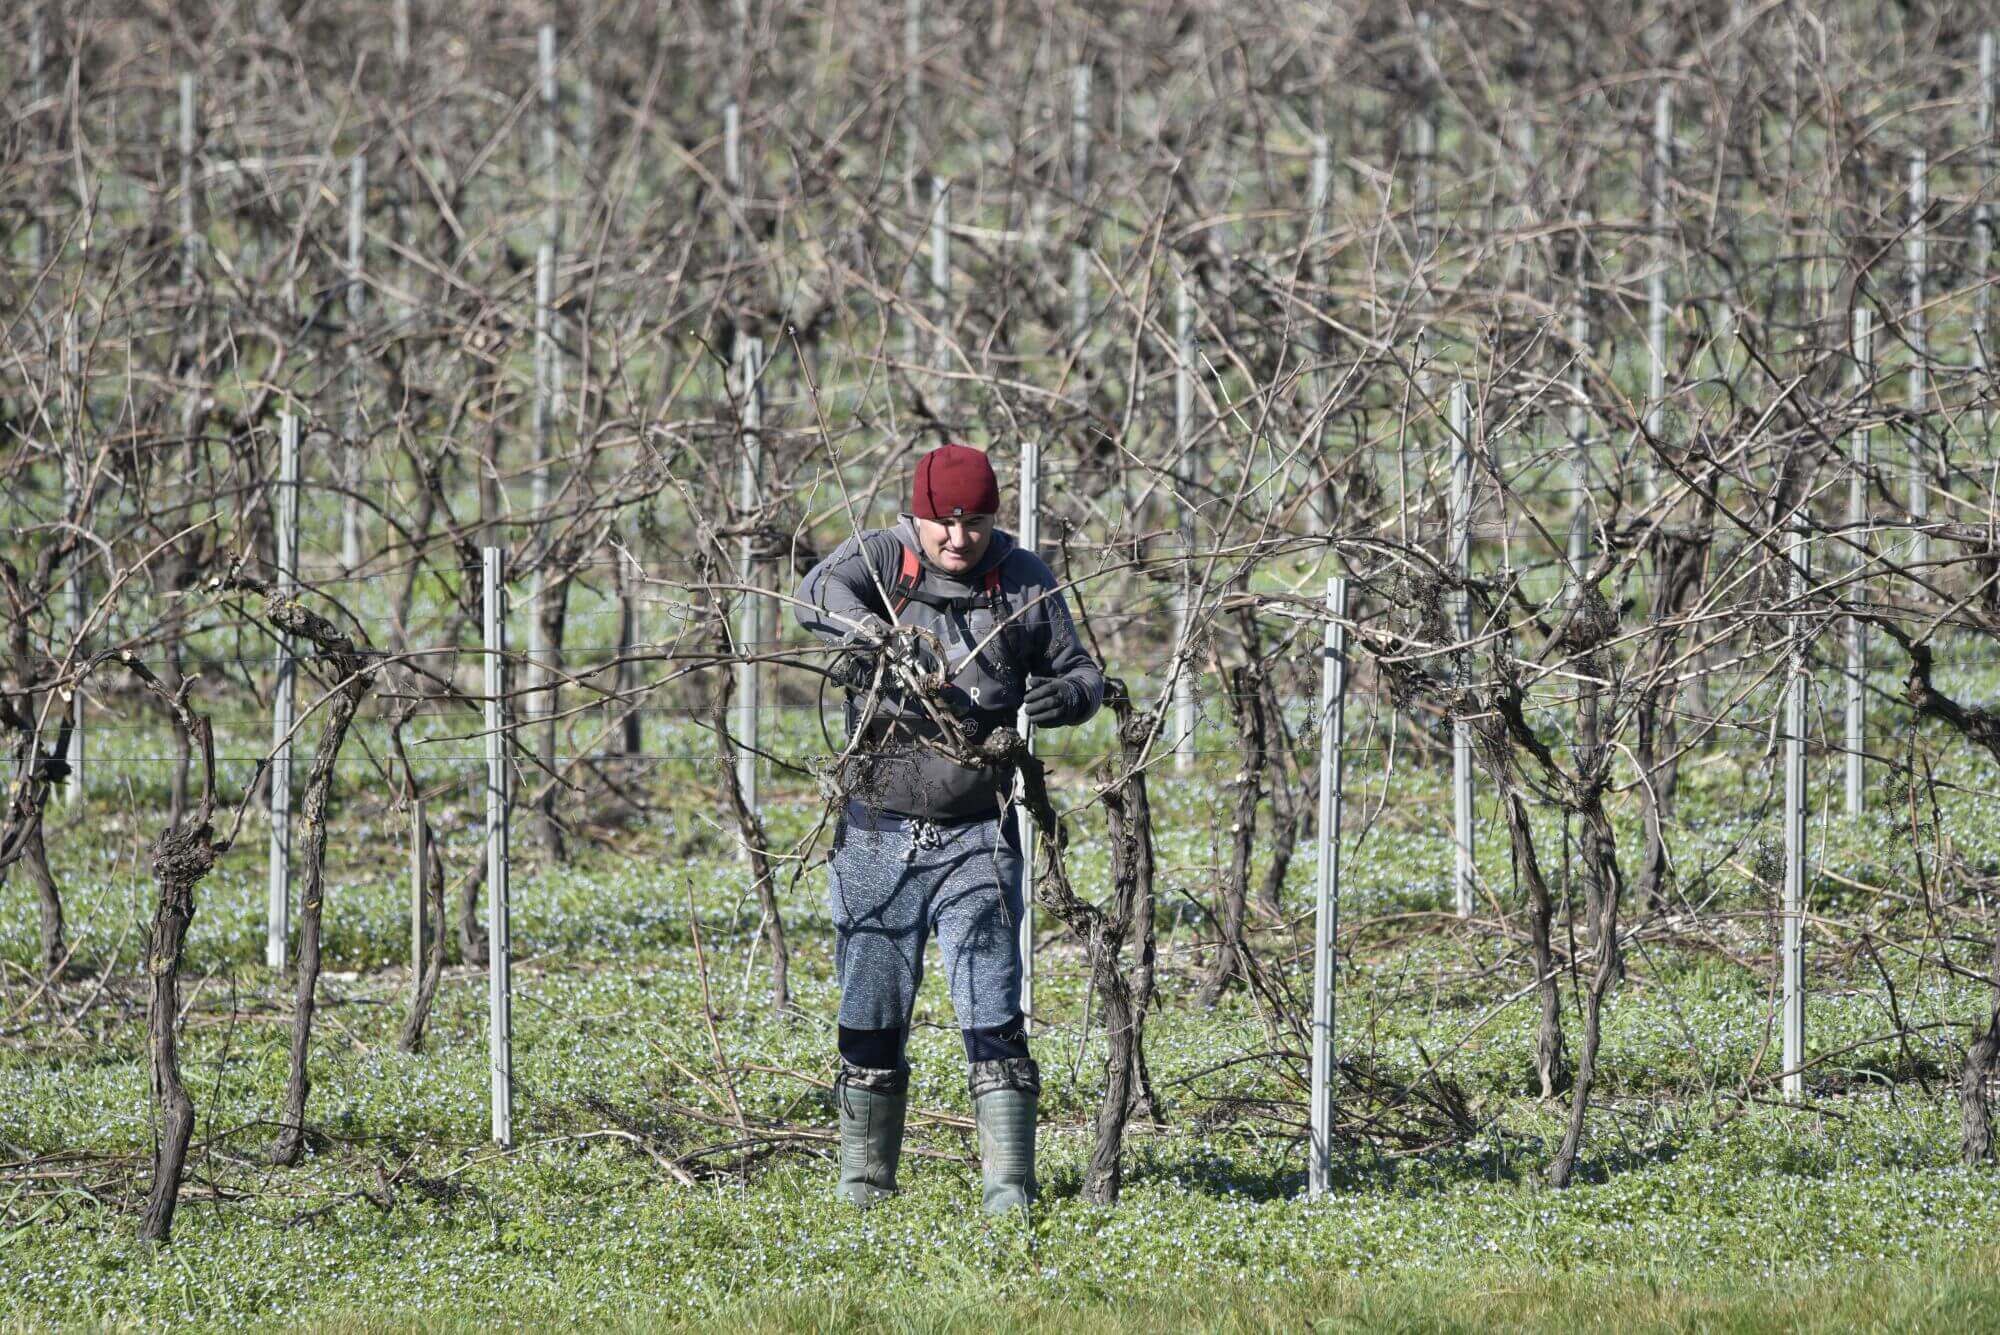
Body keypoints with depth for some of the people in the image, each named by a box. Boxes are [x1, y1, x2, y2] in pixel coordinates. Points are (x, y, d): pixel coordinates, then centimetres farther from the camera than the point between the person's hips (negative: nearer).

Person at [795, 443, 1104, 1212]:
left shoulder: (1023, 582, 2)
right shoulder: (882, 557, -2)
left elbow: (1081, 673, 10)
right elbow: (819, 594, -22)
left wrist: (1067, 695, -15)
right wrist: (876, 631, -42)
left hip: (975, 836, 0)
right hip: (878, 830, 0)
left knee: (992, 1014, -7)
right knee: (871, 1012, 8)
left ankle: (1009, 1182, -7)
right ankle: (864, 1178, 18)